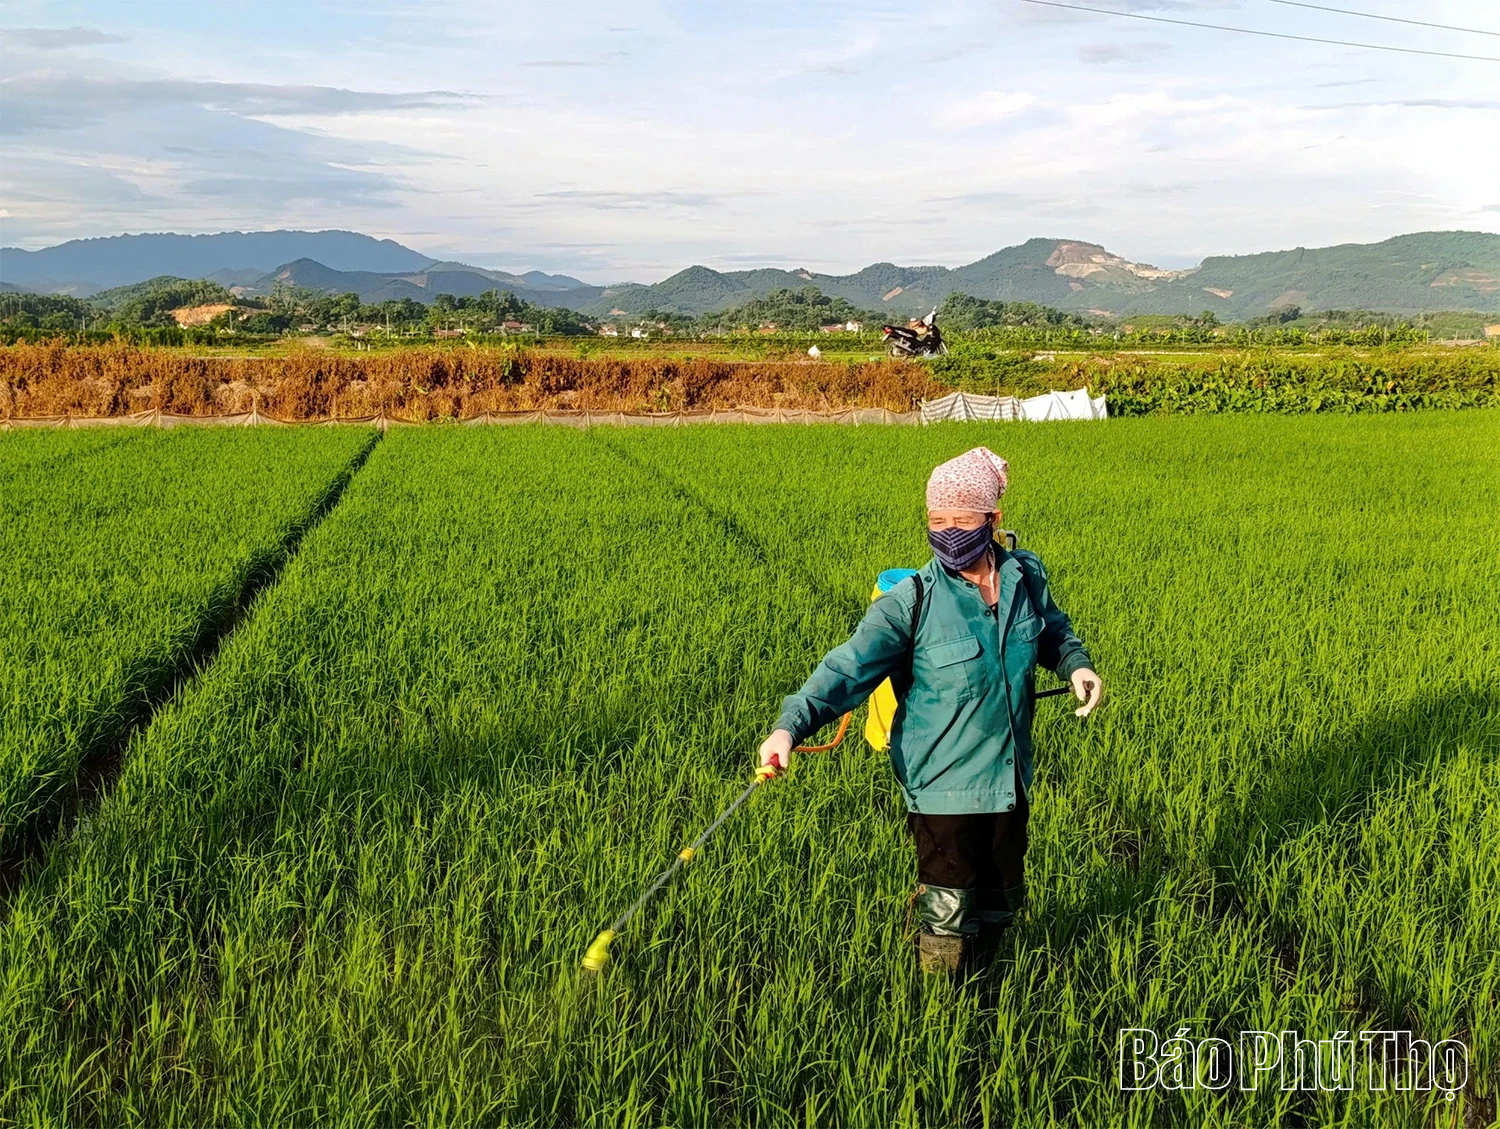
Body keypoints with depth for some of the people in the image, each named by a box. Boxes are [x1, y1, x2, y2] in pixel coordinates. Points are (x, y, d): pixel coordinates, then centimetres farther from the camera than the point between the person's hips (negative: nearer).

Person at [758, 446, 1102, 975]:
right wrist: (791, 724, -37)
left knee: (1003, 901, 20)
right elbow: (849, 667, -24)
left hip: (1010, 776, 5)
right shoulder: (910, 602, -17)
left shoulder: (1026, 577, -3)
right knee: (948, 911, 3)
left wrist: (1075, 664, -2)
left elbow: (1051, 630, 18)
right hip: (942, 784, -5)